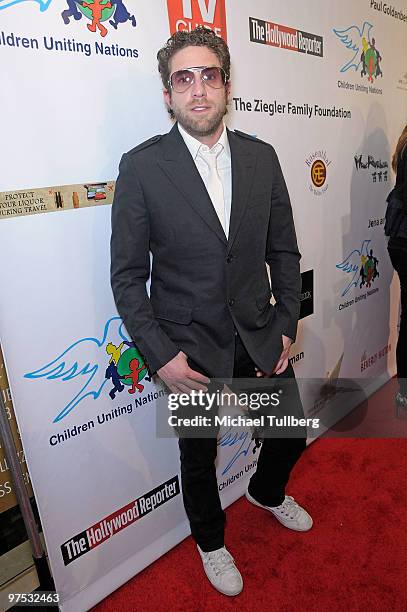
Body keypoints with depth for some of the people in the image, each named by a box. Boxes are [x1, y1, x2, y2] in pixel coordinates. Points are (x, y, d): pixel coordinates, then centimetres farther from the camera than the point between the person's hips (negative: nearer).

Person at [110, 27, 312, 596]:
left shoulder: (262, 157, 0)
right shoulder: (141, 166, -11)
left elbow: (284, 251, 5)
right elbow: (127, 275, -9)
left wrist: (286, 326, 0)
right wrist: (161, 355, -14)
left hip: (261, 339, 4)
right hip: (191, 350, -3)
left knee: (292, 435, 21)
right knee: (199, 457, 18)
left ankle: (268, 492, 58)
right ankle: (210, 541, 51)